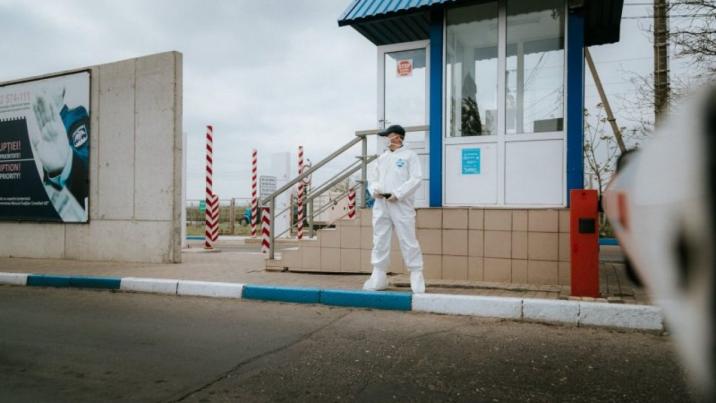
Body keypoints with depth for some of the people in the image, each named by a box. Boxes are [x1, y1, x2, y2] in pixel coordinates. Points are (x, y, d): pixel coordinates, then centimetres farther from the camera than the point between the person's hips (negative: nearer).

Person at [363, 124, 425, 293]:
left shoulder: (409, 155, 2)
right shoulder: (382, 157, 19)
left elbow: (416, 179, -8)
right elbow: (372, 178, 18)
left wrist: (398, 194, -16)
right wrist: (375, 190, -5)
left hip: (401, 205, -6)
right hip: (381, 205, 6)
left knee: (408, 241, -5)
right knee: (379, 240, 7)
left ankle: (416, 275, 6)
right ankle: (378, 276, 14)